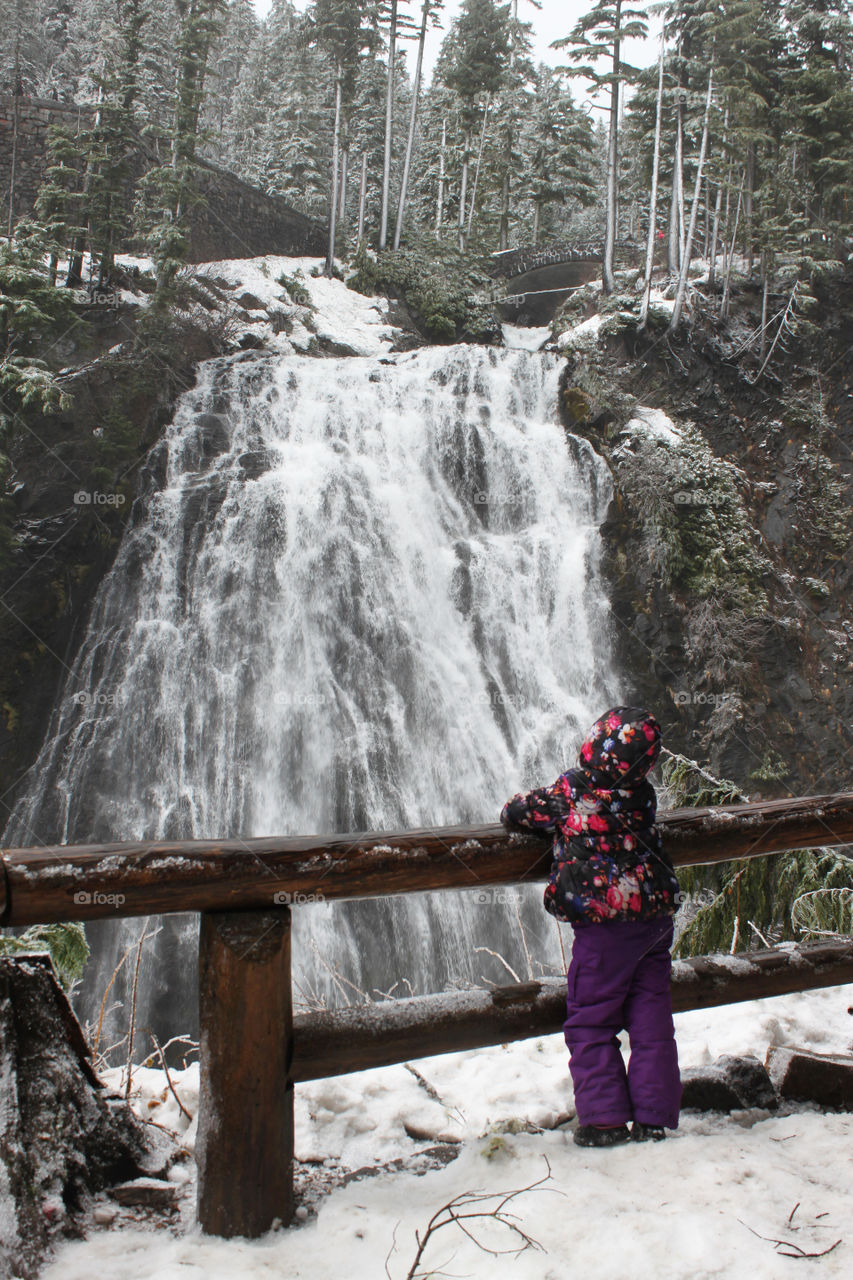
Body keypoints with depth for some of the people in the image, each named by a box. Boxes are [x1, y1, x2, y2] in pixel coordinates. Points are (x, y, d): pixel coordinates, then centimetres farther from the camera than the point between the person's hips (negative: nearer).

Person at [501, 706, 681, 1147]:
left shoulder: (569, 793, -14)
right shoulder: (643, 796, -2)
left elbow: (516, 812, -1)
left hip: (604, 928, -5)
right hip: (656, 918, 5)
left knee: (590, 1023, 7)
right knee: (652, 1023, 11)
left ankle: (604, 1119, 7)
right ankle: (655, 1117, 15)